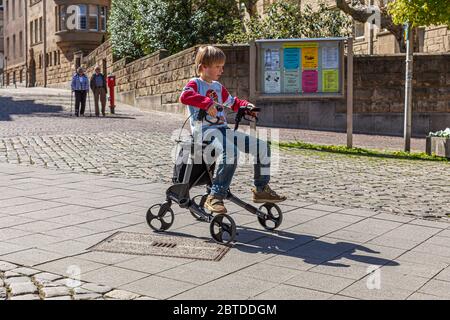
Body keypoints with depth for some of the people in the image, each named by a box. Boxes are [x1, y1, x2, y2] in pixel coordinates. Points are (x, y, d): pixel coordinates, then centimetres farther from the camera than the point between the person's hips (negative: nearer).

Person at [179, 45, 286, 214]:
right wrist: (207, 103, -31)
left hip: (223, 129, 8)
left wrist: (246, 105, 17)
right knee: (230, 153, -38)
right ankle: (215, 197, -30)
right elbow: (185, 96, -22)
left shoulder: (218, 86, 24)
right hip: (205, 129, -8)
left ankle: (261, 189, 9)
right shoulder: (195, 83, 0)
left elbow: (232, 103, 37)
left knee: (263, 147, -1)